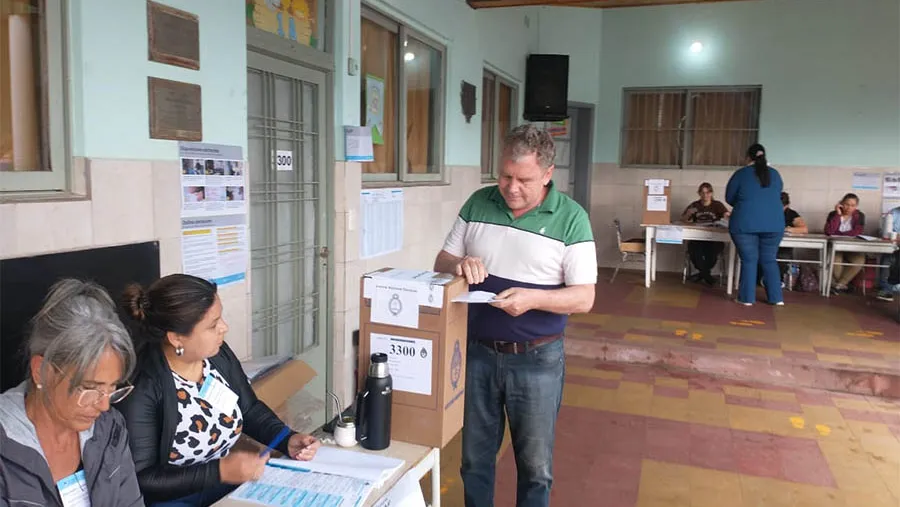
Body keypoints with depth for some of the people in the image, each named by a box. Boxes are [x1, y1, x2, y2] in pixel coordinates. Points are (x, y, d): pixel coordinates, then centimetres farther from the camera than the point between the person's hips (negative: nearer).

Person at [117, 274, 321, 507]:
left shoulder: (219, 354, -5)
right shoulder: (140, 389, -22)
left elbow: (251, 410, 9)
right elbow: (140, 480, -19)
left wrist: (287, 440, -6)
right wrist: (218, 472, -25)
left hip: (231, 483, 6)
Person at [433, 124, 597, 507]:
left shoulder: (571, 218, -10)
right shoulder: (478, 203, 0)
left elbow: (584, 298, -11)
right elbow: (442, 263, 8)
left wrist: (533, 298, -28)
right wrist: (458, 266, -16)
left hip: (537, 359, -2)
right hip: (477, 351, 3)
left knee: (535, 464, 13)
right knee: (474, 458, 17)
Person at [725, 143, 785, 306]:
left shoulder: (740, 174, 0)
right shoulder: (775, 174, 11)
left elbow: (730, 198, 9)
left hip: (745, 223, -3)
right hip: (774, 223, 3)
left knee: (749, 260, 4)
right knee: (769, 260, 12)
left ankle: (747, 298, 6)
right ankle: (776, 298, 13)